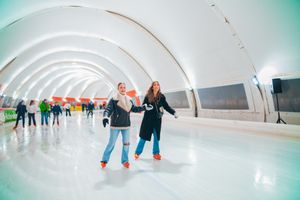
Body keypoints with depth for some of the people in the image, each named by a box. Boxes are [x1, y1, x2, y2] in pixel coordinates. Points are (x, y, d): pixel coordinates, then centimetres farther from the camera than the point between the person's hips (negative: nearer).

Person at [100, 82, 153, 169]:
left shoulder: (129, 100, 6)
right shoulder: (114, 99, -11)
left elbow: (134, 109, 12)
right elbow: (108, 109, -19)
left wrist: (145, 107, 6)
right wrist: (105, 117, -37)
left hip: (126, 125, 5)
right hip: (115, 126, -4)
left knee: (126, 143, 12)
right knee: (111, 144, 5)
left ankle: (125, 160, 29)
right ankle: (104, 160, 23)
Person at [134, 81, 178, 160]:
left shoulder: (162, 96, -1)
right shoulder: (148, 96, -6)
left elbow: (166, 106, 2)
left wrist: (174, 112, -6)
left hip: (157, 120, 2)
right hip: (148, 119, -2)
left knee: (156, 137, 11)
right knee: (143, 136, 6)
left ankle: (156, 153, 28)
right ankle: (138, 152, 22)